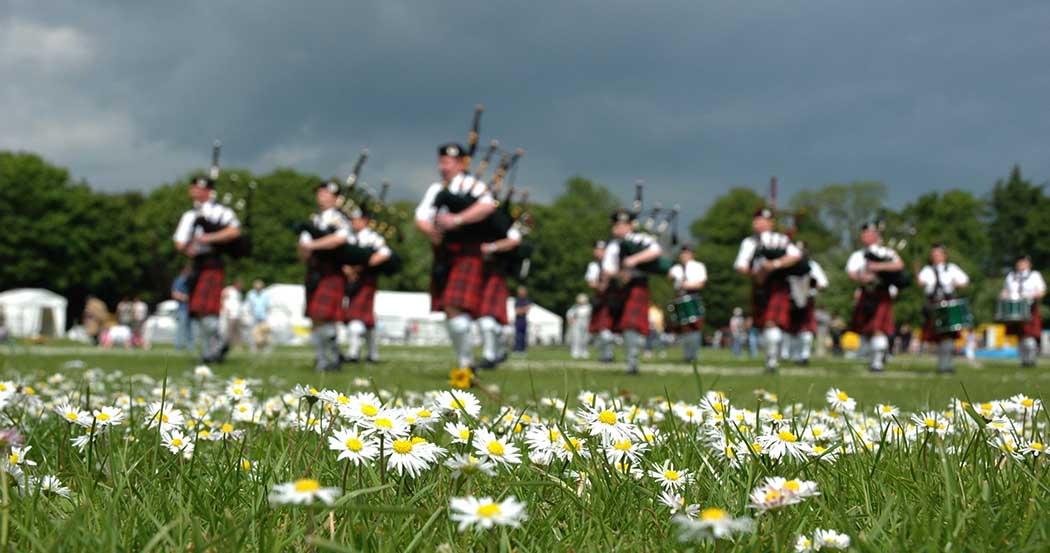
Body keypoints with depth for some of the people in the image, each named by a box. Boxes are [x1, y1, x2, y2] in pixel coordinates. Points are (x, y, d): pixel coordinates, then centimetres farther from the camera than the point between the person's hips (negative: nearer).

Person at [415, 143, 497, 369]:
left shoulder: (473, 185, 0)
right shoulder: (435, 190, 18)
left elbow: (488, 206, -20)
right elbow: (420, 218, 7)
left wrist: (457, 219, -28)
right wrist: (430, 230, -16)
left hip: (467, 255, -6)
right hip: (443, 258, 7)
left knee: (456, 309, -17)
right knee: (449, 313, 8)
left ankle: (467, 362, -7)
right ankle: (464, 362, 20)